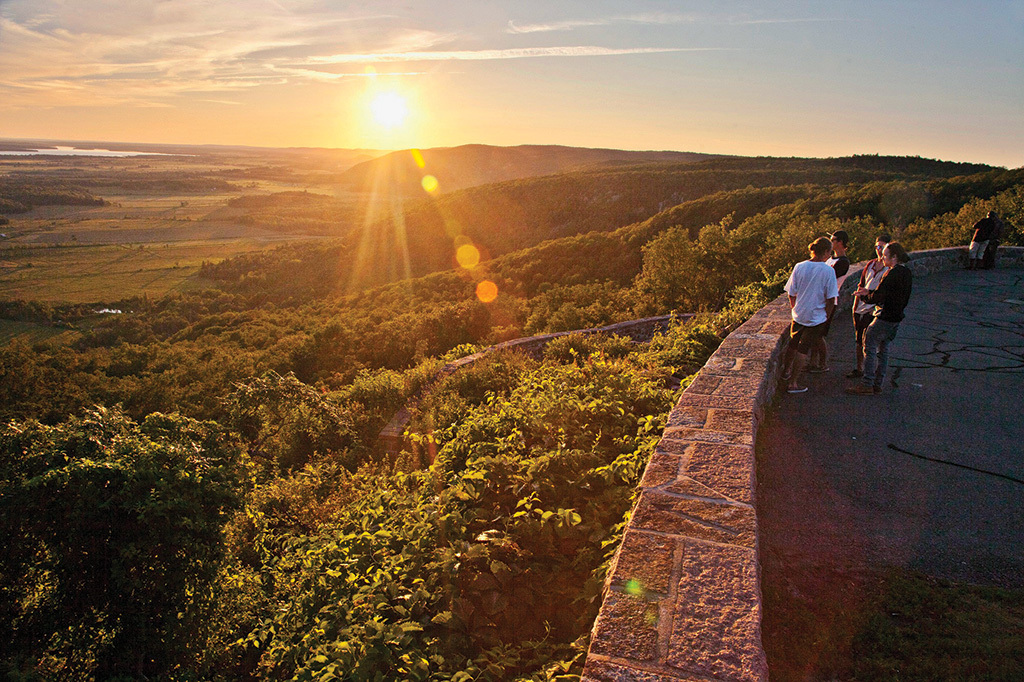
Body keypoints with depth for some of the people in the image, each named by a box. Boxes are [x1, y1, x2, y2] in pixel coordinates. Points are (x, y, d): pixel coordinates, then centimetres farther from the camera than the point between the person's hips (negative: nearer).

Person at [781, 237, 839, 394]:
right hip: (817, 317, -4)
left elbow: (791, 293, 1)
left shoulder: (799, 267, -5)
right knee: (803, 349, 5)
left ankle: (786, 370, 42)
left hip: (798, 315, 4)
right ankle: (793, 383, 9)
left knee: (793, 344, 23)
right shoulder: (828, 271, -15)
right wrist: (827, 316, 3)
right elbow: (831, 298, -11)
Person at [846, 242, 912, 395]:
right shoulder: (906, 272, 11)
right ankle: (877, 384, 18)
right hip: (896, 318, 9)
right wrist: (869, 292, 13)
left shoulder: (893, 273, -18)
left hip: (885, 318, -9)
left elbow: (878, 297, -19)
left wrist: (862, 297, -1)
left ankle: (867, 384, -5)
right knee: (883, 349, 14)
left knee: (870, 348, -5)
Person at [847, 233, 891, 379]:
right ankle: (859, 369, 24)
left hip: (874, 311, -6)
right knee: (859, 341, 13)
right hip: (861, 309, 6)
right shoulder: (870, 265, 12)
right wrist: (855, 307, 13)